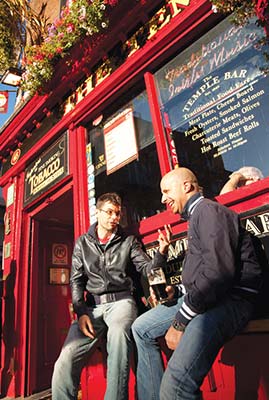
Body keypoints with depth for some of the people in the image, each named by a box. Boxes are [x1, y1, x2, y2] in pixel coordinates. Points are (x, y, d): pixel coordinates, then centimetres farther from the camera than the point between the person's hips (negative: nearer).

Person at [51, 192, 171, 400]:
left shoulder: (129, 241, 9)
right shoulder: (82, 243, 12)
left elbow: (148, 269, 3)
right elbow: (77, 281, 9)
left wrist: (161, 252, -18)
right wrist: (81, 312, -5)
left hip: (121, 301, -1)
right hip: (92, 305, 2)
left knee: (119, 331, -36)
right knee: (65, 363, -18)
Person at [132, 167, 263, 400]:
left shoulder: (208, 209, -9)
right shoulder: (196, 216, 22)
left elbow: (219, 270, -23)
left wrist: (180, 321, -19)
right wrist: (176, 292, 8)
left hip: (228, 300, -10)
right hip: (201, 298, 11)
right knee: (141, 329, 13)